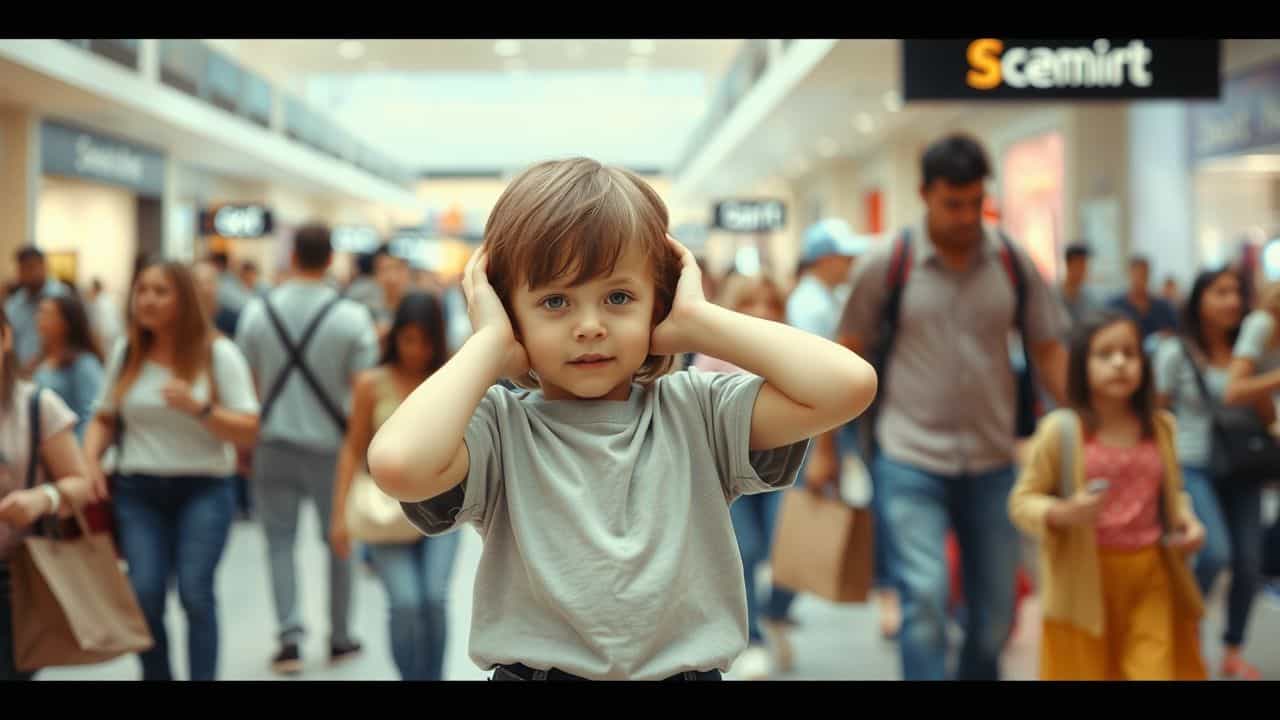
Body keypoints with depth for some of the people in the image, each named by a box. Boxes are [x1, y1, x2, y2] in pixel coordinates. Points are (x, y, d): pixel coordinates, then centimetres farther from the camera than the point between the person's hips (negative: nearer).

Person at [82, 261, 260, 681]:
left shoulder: (218, 353, -2)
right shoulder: (124, 353, 8)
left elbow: (248, 432, -5)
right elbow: (104, 419, 16)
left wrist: (199, 408, -20)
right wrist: (90, 460, -3)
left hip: (203, 489, -2)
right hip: (138, 490, 2)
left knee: (195, 591, -15)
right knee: (145, 593, -9)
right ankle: (155, 675, 9)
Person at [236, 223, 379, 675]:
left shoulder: (258, 312, -4)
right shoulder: (351, 318, -11)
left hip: (274, 442, 1)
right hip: (330, 444, -1)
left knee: (280, 540, 11)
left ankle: (290, 634, -1)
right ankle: (339, 638, 23)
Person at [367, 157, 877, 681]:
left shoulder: (697, 412, 4)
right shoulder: (501, 428, -2)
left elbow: (848, 385, -10)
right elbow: (398, 464, -25)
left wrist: (696, 323, -5)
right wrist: (491, 345, -11)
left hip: (691, 668, 3)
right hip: (534, 667, -3)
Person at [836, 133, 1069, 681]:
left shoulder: (1014, 263, 1)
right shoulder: (885, 264, -5)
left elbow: (1048, 352, 7)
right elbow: (848, 358, 2)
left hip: (993, 463, 3)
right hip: (910, 462, -3)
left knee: (995, 613, 11)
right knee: (925, 601, -13)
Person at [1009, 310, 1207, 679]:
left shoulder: (1160, 426, 5)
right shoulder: (1061, 429, -10)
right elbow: (1022, 500, -6)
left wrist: (1187, 521, 0)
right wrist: (1063, 513, -25)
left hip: (1150, 574, 3)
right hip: (1087, 578, -3)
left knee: (1158, 671, 0)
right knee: (1087, 671, 9)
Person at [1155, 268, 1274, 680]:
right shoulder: (1176, 353, -5)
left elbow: (1268, 417, 11)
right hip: (1193, 468, -4)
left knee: (1249, 564, 3)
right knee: (1216, 553, -22)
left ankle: (1233, 654, 22)